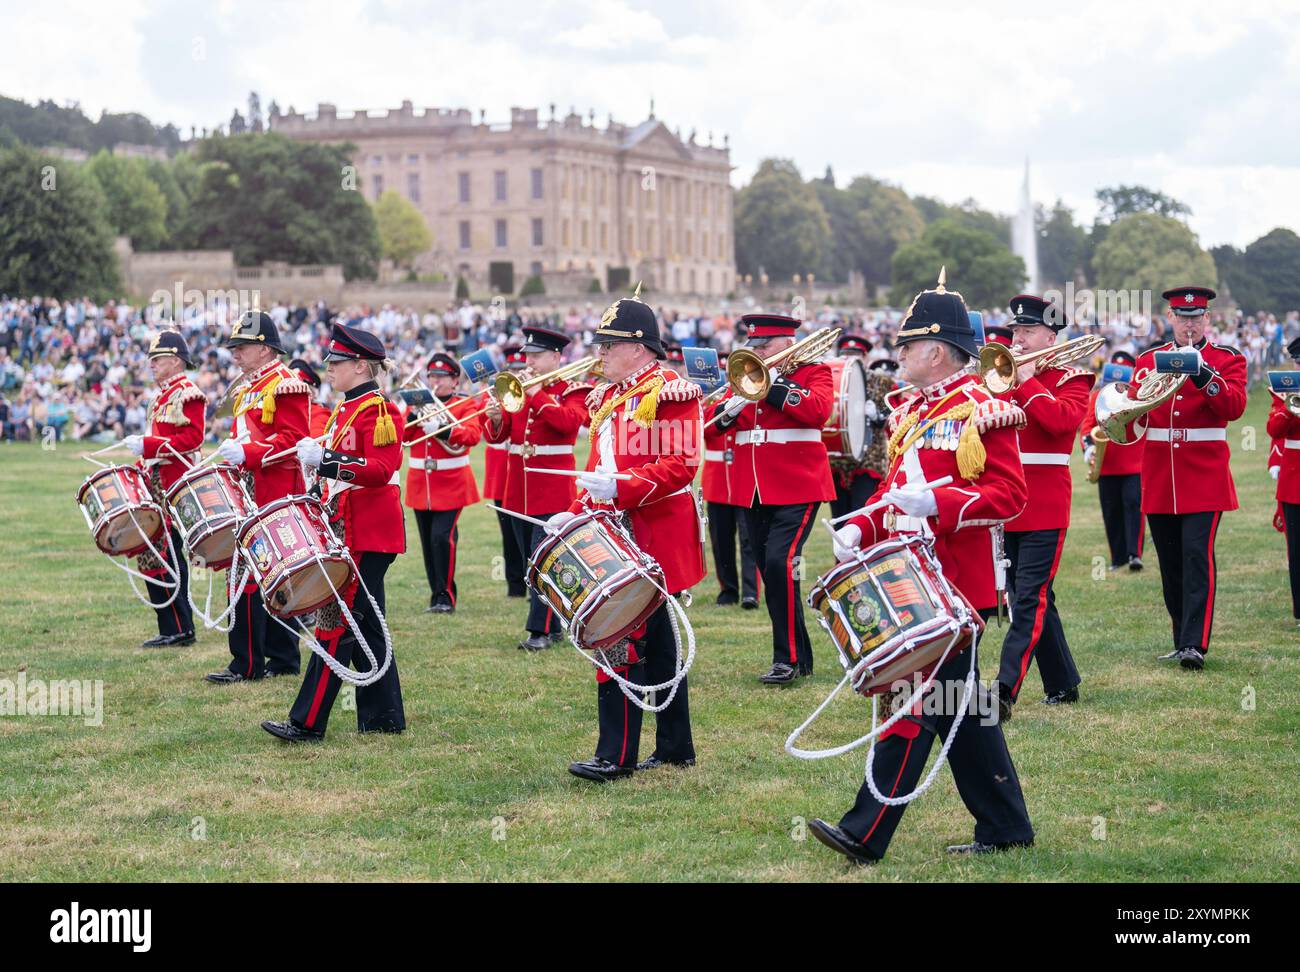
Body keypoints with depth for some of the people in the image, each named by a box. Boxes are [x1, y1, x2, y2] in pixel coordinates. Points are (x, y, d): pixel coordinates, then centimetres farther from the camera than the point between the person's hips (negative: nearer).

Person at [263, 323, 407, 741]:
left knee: (337, 622, -9)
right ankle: (384, 718, 18)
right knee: (365, 624, 12)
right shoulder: (347, 409, 16)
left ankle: (307, 723, -9)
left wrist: (326, 459, -30)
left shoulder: (378, 411, -14)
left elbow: (380, 470, -25)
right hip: (349, 532, 10)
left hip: (368, 538, -10)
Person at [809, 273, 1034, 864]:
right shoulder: (914, 412, 16)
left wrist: (937, 500, -26)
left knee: (915, 702, -8)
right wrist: (861, 530, 5)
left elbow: (1009, 495, -16)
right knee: (958, 705, 13)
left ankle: (865, 834, -7)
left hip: (952, 586, -9)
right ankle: (1005, 829, 21)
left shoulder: (982, 411, -11)